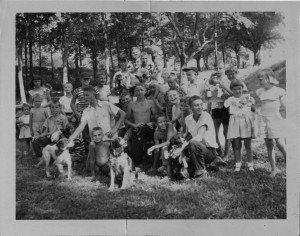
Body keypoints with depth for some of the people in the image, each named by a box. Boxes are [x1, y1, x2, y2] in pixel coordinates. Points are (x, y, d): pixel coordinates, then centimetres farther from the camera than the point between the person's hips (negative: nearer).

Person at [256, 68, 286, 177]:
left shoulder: (278, 91, -4)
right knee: (269, 146, 6)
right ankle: (273, 169, 14)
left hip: (275, 120, -5)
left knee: (281, 145, -10)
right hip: (264, 120, 5)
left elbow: (284, 105, -1)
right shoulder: (260, 92, 9)